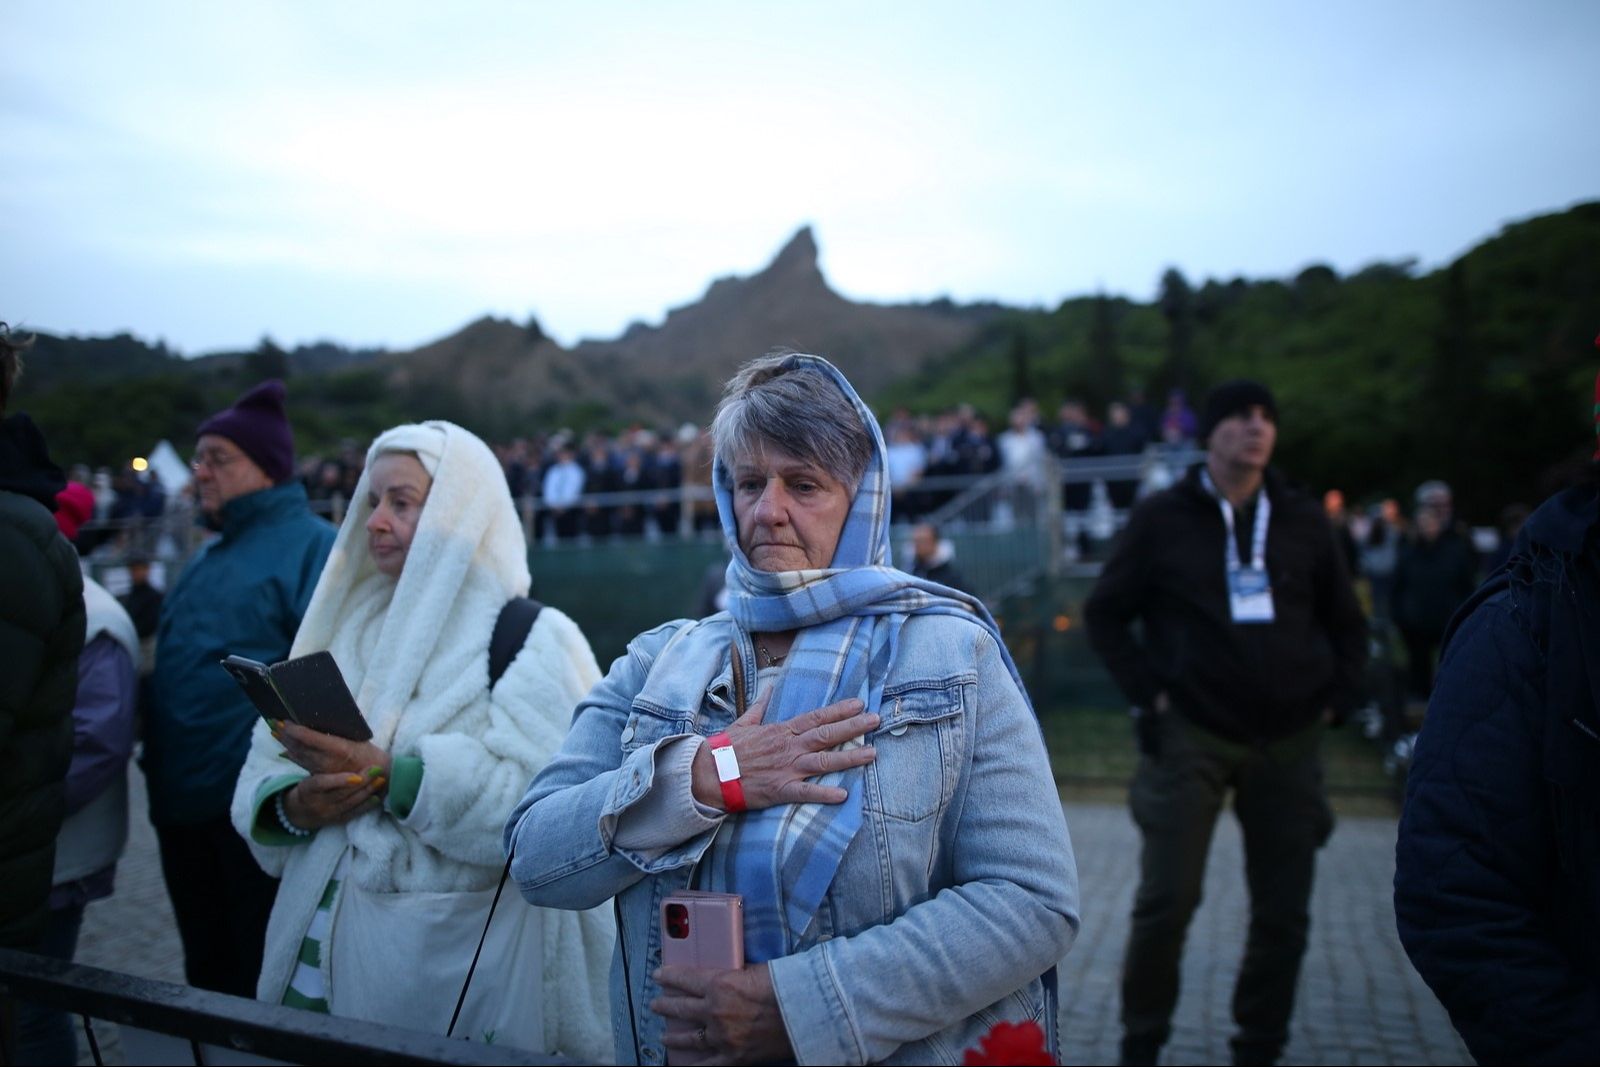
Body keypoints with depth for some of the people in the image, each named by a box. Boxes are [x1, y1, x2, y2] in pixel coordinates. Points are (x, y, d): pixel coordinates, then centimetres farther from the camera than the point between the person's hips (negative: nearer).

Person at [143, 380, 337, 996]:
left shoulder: (312, 546, -12)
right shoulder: (207, 559, 15)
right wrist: (159, 765, 14)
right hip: (183, 807, 8)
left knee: (265, 979, 6)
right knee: (207, 970, 21)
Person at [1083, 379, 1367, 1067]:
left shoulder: (1303, 519, 8)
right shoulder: (1164, 517, 0)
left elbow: (1345, 621, 18)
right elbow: (1105, 613, 4)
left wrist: (1336, 697, 5)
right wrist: (1150, 692, -6)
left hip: (1289, 741, 3)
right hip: (1191, 734, -3)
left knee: (1283, 914, 7)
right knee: (1167, 901, -4)